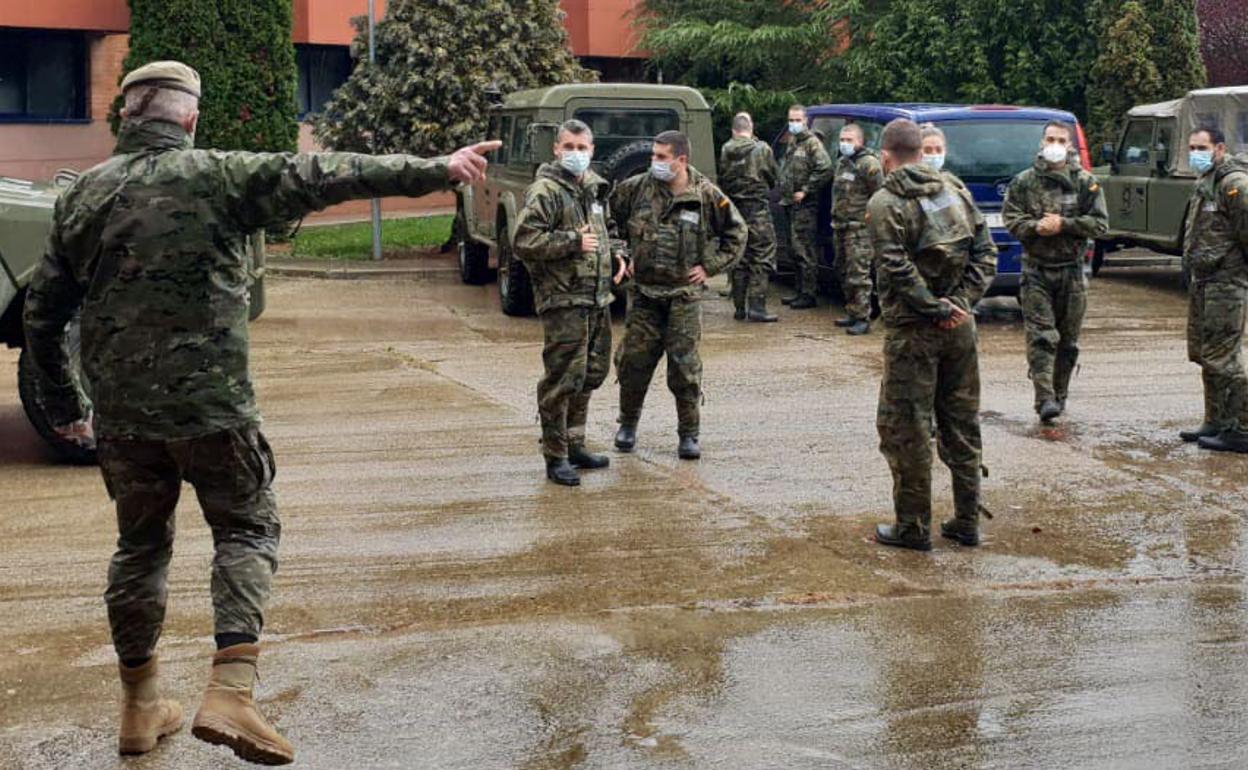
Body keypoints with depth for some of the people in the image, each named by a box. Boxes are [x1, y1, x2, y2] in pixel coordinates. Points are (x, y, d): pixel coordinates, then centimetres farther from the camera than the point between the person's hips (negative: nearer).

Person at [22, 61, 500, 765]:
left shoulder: (83, 196, 7)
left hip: (121, 411, 4)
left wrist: (65, 407, 21)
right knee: (247, 529, 10)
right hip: (210, 403, -4)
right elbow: (328, 176, -12)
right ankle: (230, 694, -6)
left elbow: (42, 316, 10)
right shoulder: (217, 176, -8)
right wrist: (438, 170, -9)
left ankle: (141, 708, 25)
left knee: (141, 545, 18)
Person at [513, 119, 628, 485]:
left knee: (593, 373, 16)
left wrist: (616, 253, 12)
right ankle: (555, 457, 1)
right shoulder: (545, 191, -11)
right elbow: (524, 241, -19)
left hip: (598, 297, 9)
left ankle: (575, 445, 30)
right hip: (564, 299, -9)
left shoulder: (596, 187, 16)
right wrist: (573, 242, -20)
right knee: (563, 379, -7)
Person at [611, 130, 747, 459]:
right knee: (633, 360, 5)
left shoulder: (706, 195, -5)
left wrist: (710, 266, 0)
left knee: (685, 366, -1)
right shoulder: (637, 188, -1)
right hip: (644, 291, 2)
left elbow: (737, 233, 6)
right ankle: (628, 424, 24)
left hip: (684, 293, -2)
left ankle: (689, 435, 10)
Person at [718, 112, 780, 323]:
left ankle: (740, 307, 14)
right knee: (762, 258, 1)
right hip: (757, 210, -4)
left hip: (733, 209, 4)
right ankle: (757, 307, -7)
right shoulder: (762, 149, -6)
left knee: (738, 260, 12)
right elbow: (772, 178, 5)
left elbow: (720, 179, 5)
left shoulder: (724, 151, 0)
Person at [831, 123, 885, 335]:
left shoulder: (868, 164, -11)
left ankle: (862, 319, -12)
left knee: (859, 274, -12)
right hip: (841, 226, 10)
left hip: (859, 228, -10)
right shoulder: (842, 163, 18)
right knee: (845, 273, 15)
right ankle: (852, 313, 25)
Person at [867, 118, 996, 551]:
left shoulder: (885, 203, -9)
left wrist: (935, 309, -13)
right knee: (962, 424, 14)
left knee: (906, 427, 3)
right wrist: (959, 302, -2)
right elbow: (985, 253, 5)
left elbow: (897, 268, -19)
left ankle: (913, 527, 7)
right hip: (961, 328, 6)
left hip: (912, 330, -6)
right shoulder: (956, 191, 10)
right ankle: (967, 522, 20)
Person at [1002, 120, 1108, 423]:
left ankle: (1059, 395, 22)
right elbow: (1010, 217, 1)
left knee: (1068, 340, 9)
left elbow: (1099, 223, -2)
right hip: (1036, 268, -1)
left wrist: (1063, 224, -14)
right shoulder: (1024, 182, 4)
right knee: (1040, 337, -10)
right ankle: (1045, 399, -15)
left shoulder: (1086, 183, 3)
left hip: (1071, 269, 1)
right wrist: (1036, 227, -16)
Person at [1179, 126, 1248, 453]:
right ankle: (1217, 423, 25)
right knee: (1204, 354, 15)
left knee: (1221, 358, -9)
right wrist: (1196, 272, 18)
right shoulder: (1205, 183, 16)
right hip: (1203, 281, 10)